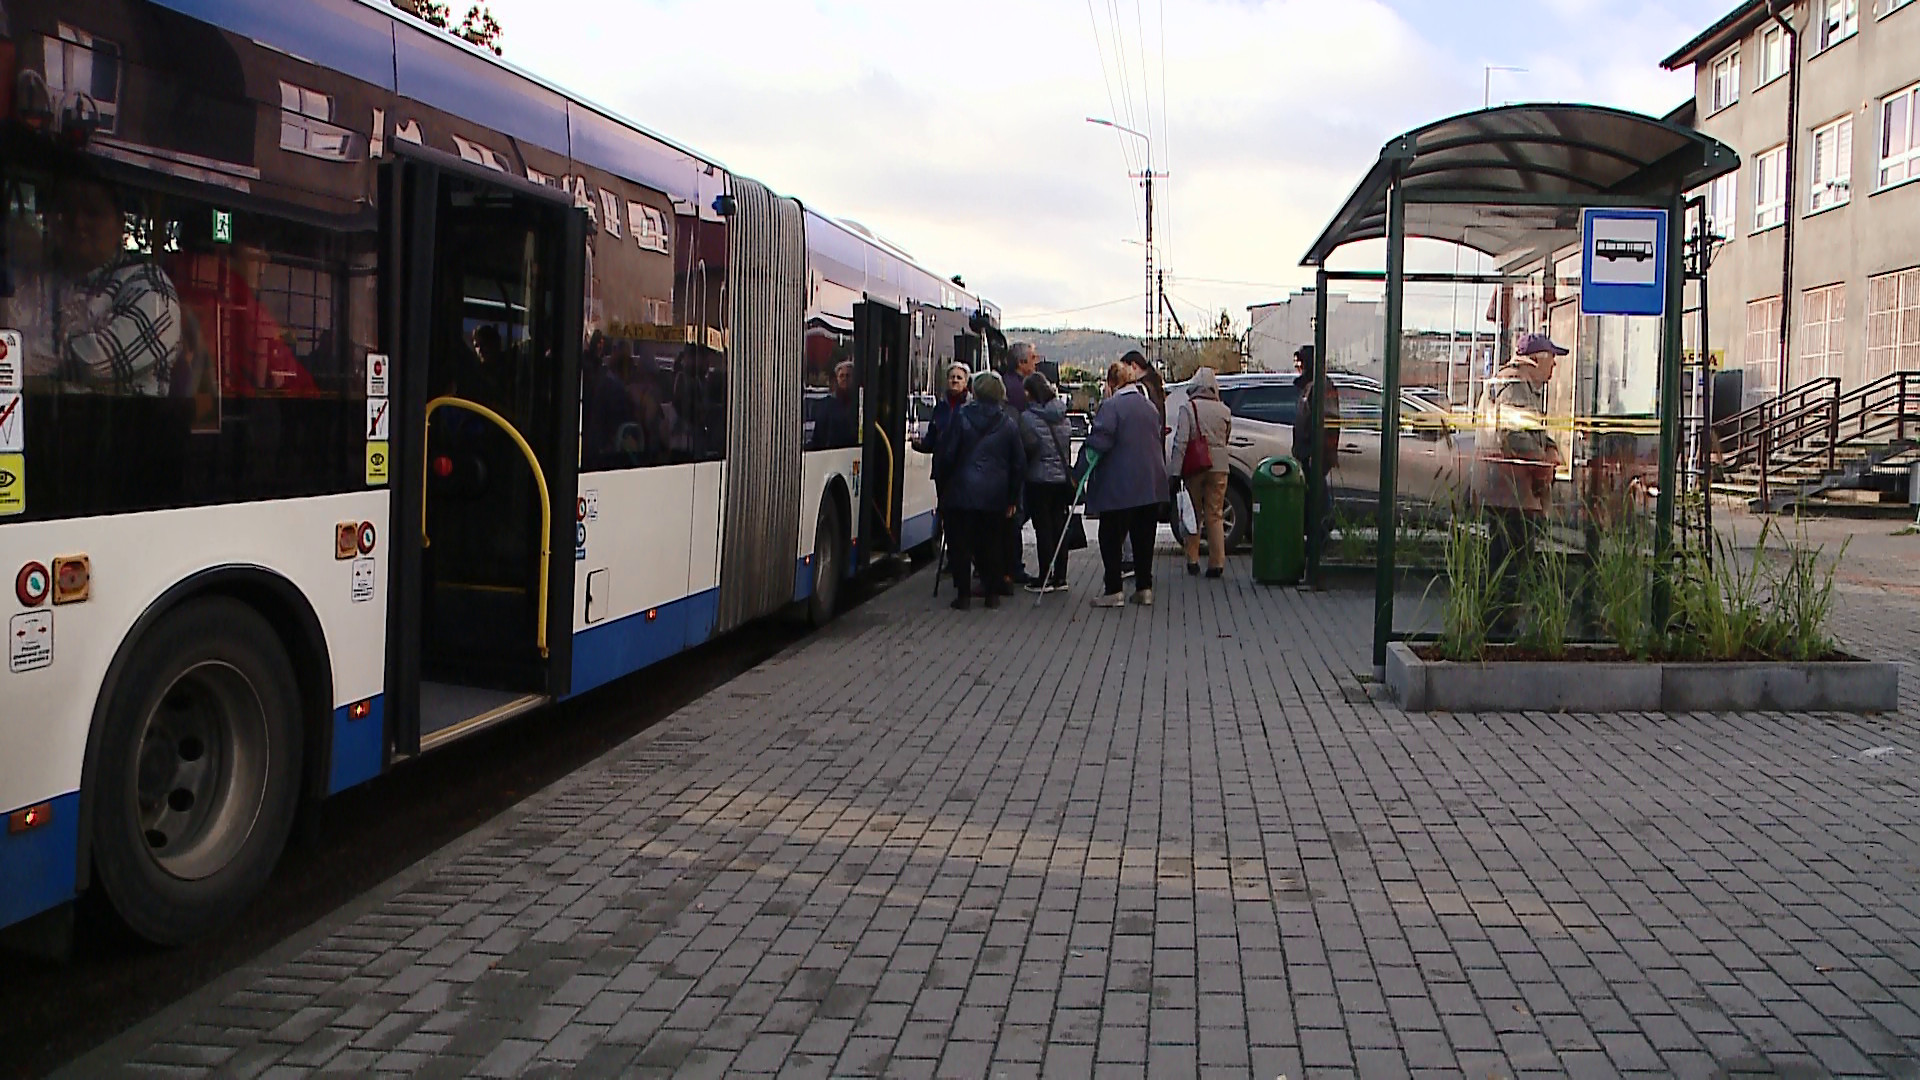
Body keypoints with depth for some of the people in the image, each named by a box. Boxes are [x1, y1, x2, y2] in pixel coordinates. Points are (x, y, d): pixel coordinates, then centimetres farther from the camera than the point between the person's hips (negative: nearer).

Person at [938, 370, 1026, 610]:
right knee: (990, 543, 12)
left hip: (963, 492, -3)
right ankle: (992, 593, 13)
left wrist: (943, 486, 6)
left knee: (960, 544, 4)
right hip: (995, 495, 3)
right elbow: (1019, 463, 6)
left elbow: (947, 453, -6)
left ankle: (964, 594, 3)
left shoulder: (961, 418, -6)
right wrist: (1013, 498, 13)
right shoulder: (1009, 424, 2)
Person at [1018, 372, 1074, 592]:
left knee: (1043, 528, -1)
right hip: (1062, 477, 6)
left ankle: (1045, 579, 2)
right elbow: (1068, 440, 9)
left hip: (1040, 479, -6)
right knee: (1059, 526, 10)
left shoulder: (1027, 417, -13)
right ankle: (1060, 577, 14)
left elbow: (1029, 445, -13)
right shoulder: (1061, 416, 6)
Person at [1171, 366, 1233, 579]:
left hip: (1194, 467, -2)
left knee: (1193, 514, 10)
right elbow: (1226, 439, 14)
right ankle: (1217, 563, -1)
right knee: (1215, 515, 5)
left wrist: (1176, 471, -11)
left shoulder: (1188, 408, -7)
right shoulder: (1224, 411, 4)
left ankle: (1192, 561, 13)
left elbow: (1180, 442, -12)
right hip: (1219, 467, 2)